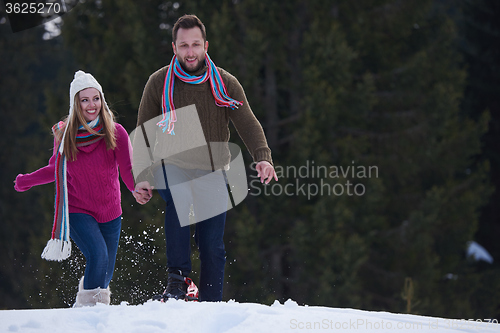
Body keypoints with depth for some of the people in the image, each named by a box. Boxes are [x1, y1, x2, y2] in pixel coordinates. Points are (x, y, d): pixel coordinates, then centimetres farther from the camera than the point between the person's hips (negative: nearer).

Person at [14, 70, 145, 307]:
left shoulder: (115, 132, -8)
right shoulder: (64, 134, -4)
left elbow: (127, 168, -15)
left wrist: (136, 188, -35)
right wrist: (26, 181, 11)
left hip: (110, 213, 2)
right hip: (77, 211, -2)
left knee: (104, 276, 6)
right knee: (98, 255, -26)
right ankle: (86, 308, -15)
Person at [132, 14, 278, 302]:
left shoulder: (225, 84, 0)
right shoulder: (159, 83, -2)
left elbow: (248, 125, -6)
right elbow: (143, 135, 3)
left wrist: (263, 157, -25)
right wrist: (142, 177, -7)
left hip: (213, 174, 2)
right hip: (171, 167, -1)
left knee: (212, 244, -4)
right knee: (179, 199, -33)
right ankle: (178, 280, -31)